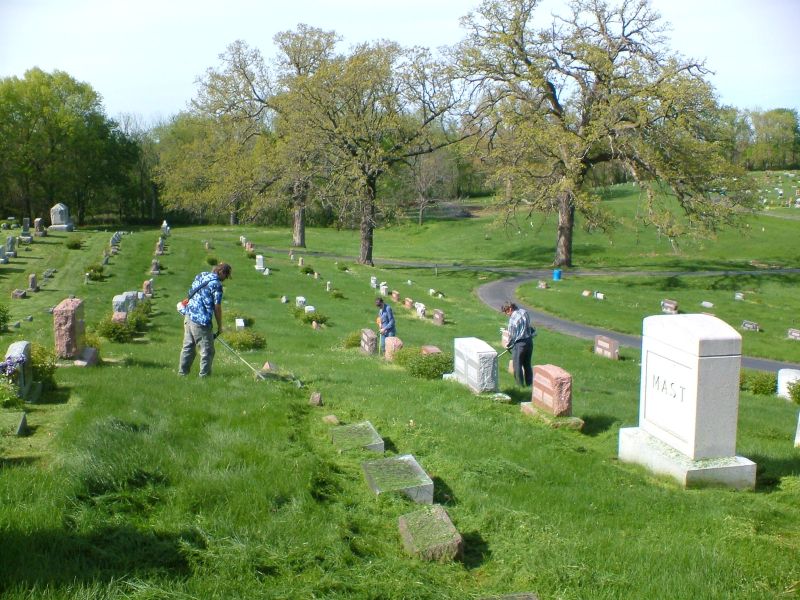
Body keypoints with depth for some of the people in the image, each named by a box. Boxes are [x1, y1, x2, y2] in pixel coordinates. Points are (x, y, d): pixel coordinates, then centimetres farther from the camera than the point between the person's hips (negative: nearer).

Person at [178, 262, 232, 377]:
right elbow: (217, 308, -12)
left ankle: (182, 372, 23)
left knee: (188, 346, 17)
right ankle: (204, 374, 8)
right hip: (201, 320, -8)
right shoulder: (217, 284, -13)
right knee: (207, 350, 4)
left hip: (188, 316, 8)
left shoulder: (201, 276, 11)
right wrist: (219, 327, -2)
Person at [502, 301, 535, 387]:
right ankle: (529, 384, 24)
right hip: (529, 341, 7)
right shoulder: (524, 312, 2)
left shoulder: (513, 318, -18)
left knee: (517, 366, 6)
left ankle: (520, 386, 10)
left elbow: (512, 335, -12)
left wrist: (508, 344, 5)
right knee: (527, 365, 18)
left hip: (519, 344, -7)